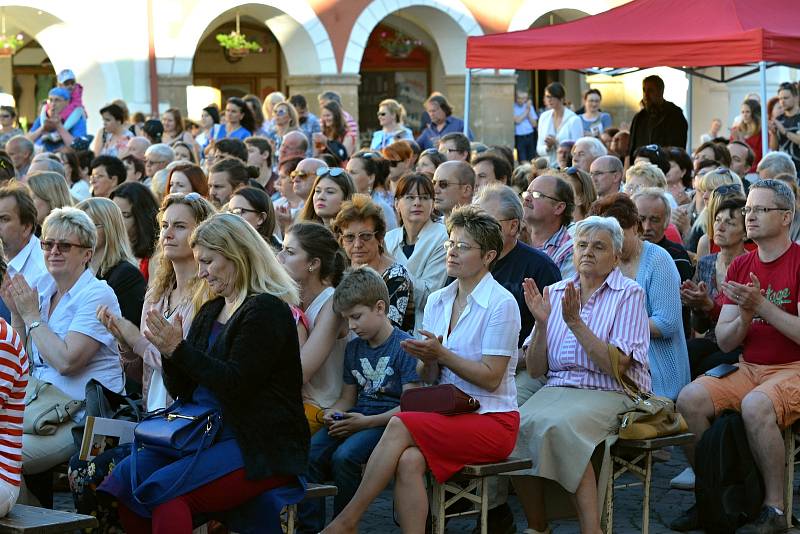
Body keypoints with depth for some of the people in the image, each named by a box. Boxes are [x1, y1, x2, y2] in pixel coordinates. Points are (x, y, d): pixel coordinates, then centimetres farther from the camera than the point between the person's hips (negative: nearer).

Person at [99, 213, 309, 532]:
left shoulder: (267, 311, -10)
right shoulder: (210, 312, 17)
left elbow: (236, 384, -19)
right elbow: (181, 389, 16)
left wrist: (179, 350, -17)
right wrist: (169, 352, -4)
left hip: (261, 448, -8)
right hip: (209, 438, 8)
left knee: (165, 488, -28)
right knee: (125, 475, -13)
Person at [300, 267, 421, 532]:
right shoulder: (353, 348, 17)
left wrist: (367, 422, -19)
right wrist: (332, 413, -1)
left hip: (388, 420, -6)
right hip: (355, 418, 7)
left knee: (344, 456, -31)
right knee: (309, 454, -19)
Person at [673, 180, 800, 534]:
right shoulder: (740, 267, 13)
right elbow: (724, 342, 9)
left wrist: (762, 305, -21)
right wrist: (744, 316, -11)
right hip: (748, 368, 6)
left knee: (755, 405, -36)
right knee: (689, 399, -19)